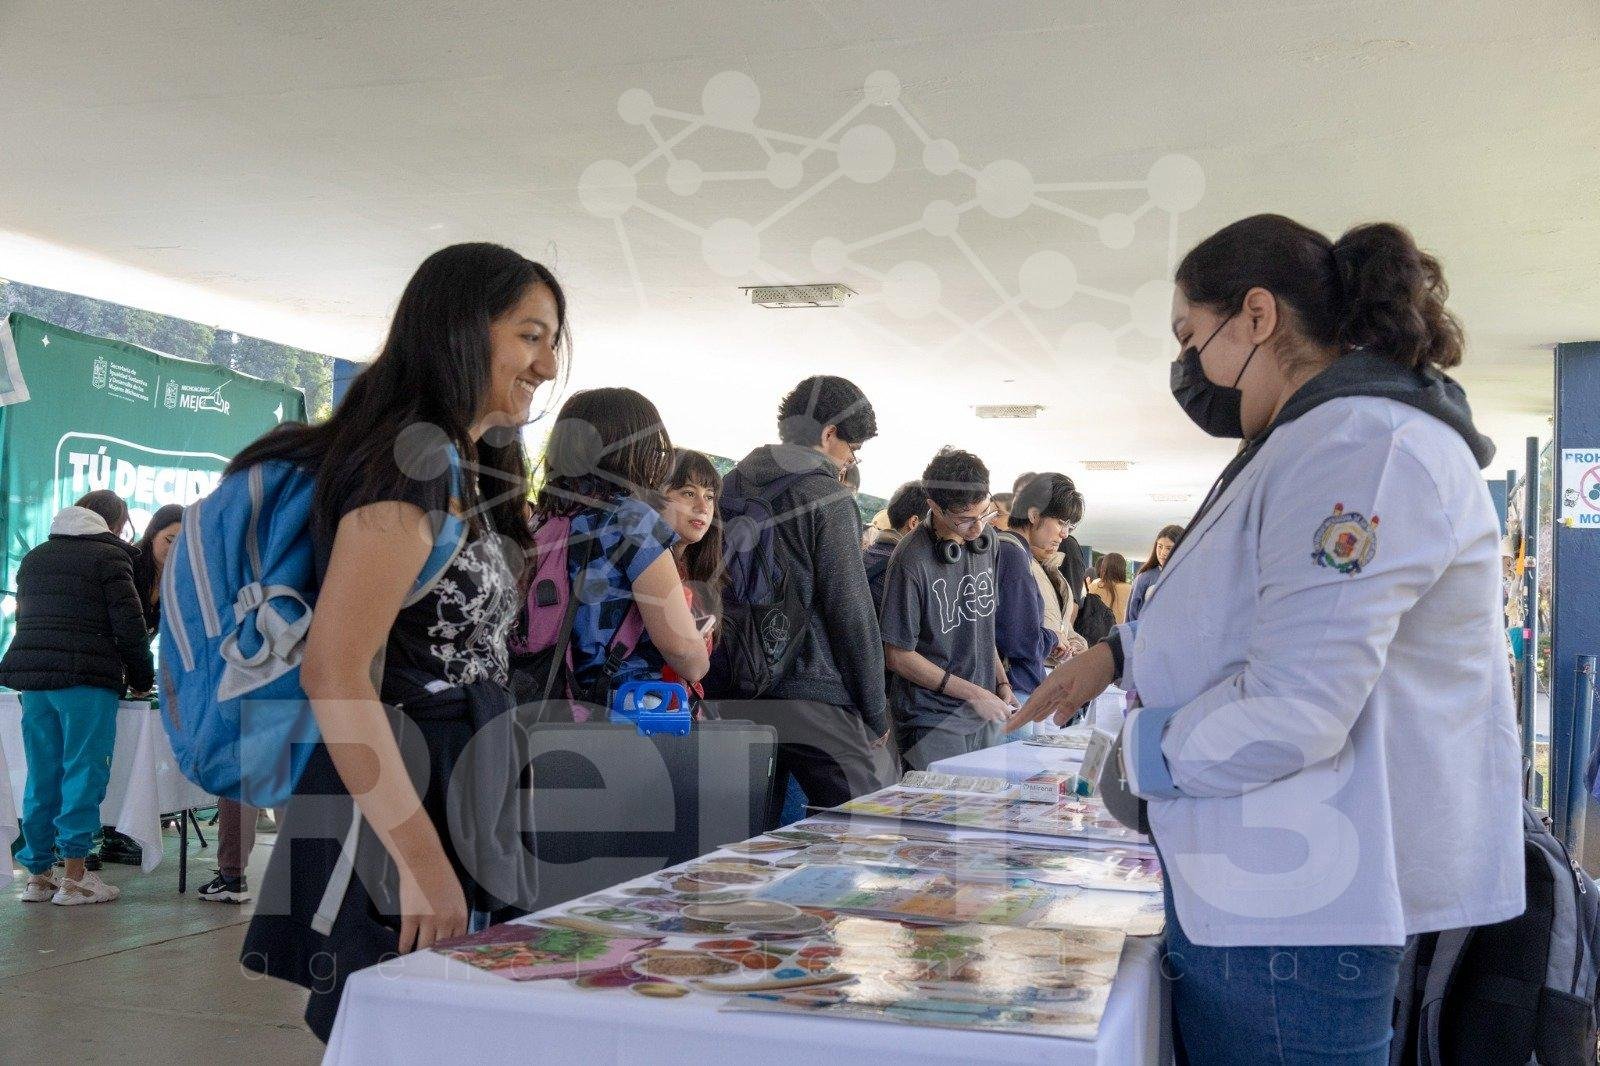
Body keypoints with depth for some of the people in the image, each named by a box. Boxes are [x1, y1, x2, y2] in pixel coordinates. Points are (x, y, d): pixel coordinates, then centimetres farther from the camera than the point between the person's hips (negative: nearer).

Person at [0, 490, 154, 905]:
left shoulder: (34, 556, 20)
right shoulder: (109, 554, -3)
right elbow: (129, 624, -8)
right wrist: (141, 679, 3)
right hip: (88, 679, -6)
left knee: (41, 777, 10)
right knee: (83, 774, -2)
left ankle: (38, 874, 14)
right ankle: (73, 877, -1)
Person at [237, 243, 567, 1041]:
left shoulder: (466, 469, 14)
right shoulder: (414, 458, -16)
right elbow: (333, 671, -23)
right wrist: (425, 864, -23)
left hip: (459, 813, 10)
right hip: (398, 825, -10)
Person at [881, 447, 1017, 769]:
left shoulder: (984, 538, 5)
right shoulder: (912, 561, -18)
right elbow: (898, 656, -14)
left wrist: (1002, 683, 10)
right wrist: (973, 693, -12)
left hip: (985, 718, 7)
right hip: (934, 723, -7)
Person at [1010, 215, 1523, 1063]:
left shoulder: (1361, 443, -20)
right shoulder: (1319, 441, 16)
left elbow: (1288, 710, -27)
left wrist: (1143, 755, -11)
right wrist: (1121, 654, 18)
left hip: (1295, 910, -10)